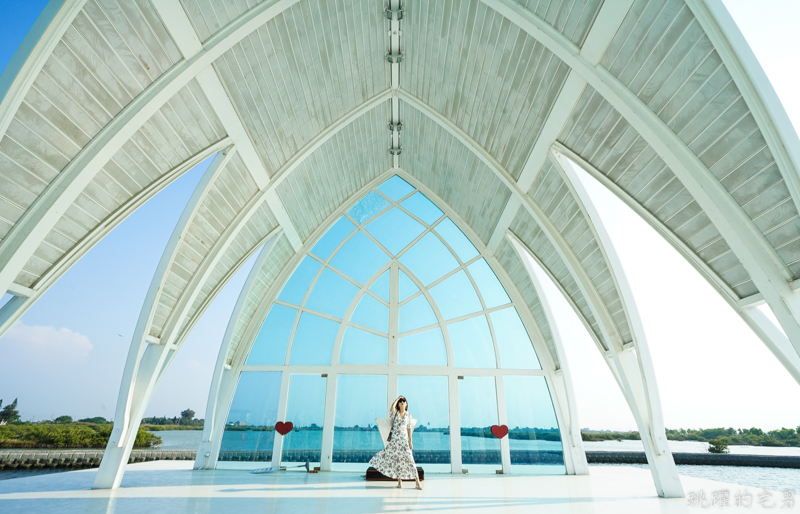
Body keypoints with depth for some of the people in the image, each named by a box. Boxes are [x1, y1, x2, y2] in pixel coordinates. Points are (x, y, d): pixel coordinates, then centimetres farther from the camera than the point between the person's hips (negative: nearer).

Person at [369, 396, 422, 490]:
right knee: (396, 459, 0)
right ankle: (399, 482, 13)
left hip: (404, 439, 0)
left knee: (409, 459, -6)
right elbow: (391, 408, -20)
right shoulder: (395, 413, 4)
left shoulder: (408, 415, 7)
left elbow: (409, 428, 8)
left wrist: (410, 441, 4)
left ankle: (417, 482, 0)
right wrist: (397, 398, -10)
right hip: (394, 439, 0)